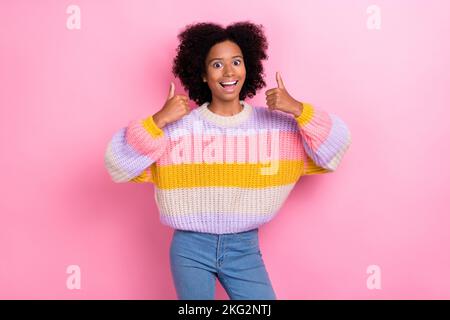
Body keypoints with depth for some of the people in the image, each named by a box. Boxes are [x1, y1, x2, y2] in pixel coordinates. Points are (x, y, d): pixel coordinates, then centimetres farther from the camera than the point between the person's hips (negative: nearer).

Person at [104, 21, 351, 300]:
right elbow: (118, 165, -12)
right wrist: (158, 121, -23)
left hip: (245, 248, 1)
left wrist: (298, 110, -19)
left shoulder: (278, 124, -4)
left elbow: (335, 149, -6)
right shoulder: (176, 127, -9)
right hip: (190, 248, -1)